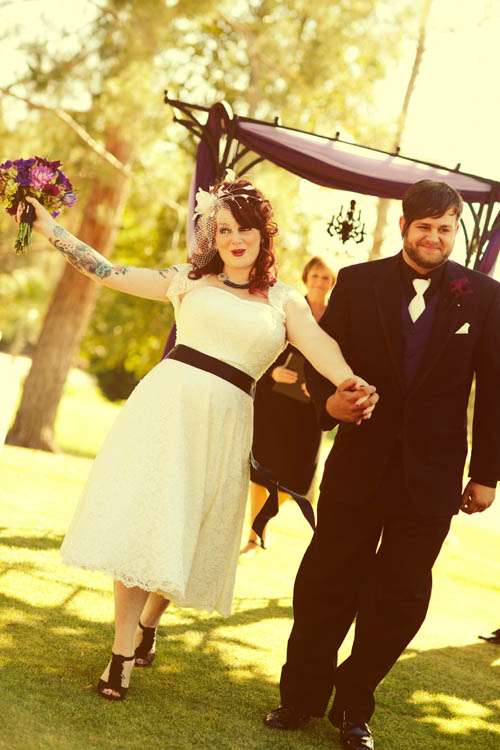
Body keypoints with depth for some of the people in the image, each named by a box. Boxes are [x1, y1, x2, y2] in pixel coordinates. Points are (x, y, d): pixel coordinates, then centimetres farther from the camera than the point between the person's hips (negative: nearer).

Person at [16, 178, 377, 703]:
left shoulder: (284, 301, 8)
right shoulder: (191, 280, 10)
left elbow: (318, 344, -10)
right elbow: (107, 272, 11)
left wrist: (352, 384, -31)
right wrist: (48, 227, 9)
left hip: (223, 423, 1)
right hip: (167, 405, -1)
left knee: (182, 537, 9)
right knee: (141, 526, -5)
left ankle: (147, 625, 36)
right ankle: (122, 653, 2)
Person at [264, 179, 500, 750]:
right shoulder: (358, 283, 1)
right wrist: (327, 398, -19)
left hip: (432, 476, 0)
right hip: (358, 463, 0)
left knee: (400, 597, 8)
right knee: (326, 583, 7)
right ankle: (302, 696, 24)